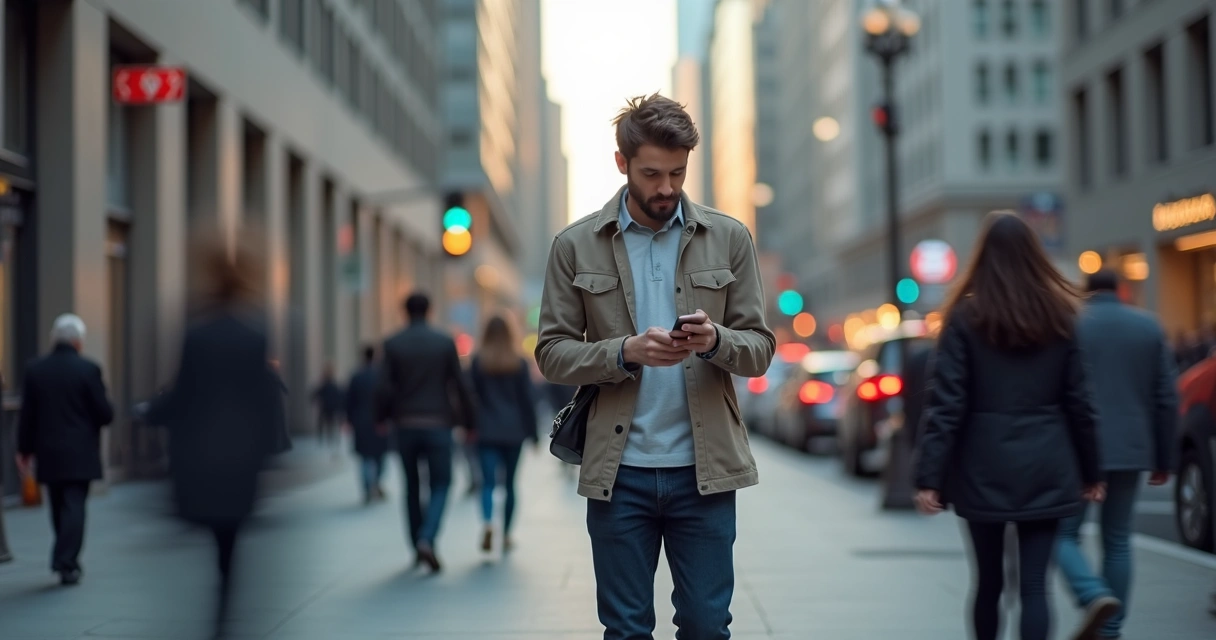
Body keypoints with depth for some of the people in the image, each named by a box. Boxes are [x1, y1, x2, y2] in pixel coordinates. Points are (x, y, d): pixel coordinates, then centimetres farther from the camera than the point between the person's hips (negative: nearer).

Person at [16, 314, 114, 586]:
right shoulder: (88, 369, -10)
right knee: (74, 506, -2)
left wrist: (25, 450, 12)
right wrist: (108, 412, 13)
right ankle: (66, 562, -10)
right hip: (80, 454, -4)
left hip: (48, 454, 4)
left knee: (60, 508, 14)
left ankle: (67, 560, 22)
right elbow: (104, 413, -10)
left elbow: (27, 415, 4)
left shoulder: (35, 370, 1)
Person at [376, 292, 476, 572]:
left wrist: (382, 418, 8)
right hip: (438, 423, -1)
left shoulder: (393, 344, -2)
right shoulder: (445, 342, -3)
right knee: (440, 485, 5)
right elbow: (460, 386, -2)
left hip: (405, 425, 2)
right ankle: (427, 540, -16)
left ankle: (418, 546, 19)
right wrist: (469, 422, 6)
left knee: (412, 486, 15)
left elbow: (385, 388, -7)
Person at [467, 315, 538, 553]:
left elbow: (469, 396, -4)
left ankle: (487, 522, -32)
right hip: (514, 432, 1)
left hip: (487, 433, -1)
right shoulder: (519, 363, 2)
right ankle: (506, 534, 14)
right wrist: (533, 433, 6)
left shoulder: (477, 362, 0)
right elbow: (528, 399, 2)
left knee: (488, 482, -6)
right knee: (510, 483, 11)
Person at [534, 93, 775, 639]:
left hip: (704, 469, 0)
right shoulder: (575, 246, 3)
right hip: (618, 471, 0)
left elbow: (760, 347, 5)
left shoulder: (729, 238, 5)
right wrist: (627, 351, -16)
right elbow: (551, 353, 1)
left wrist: (714, 341, -17)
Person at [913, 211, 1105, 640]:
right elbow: (1078, 402, 5)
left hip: (985, 468, -1)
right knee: (1034, 584, -1)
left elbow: (946, 404, -9)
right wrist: (1090, 471, 14)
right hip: (1044, 468, 1)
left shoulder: (966, 318, -4)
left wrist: (930, 477, -9)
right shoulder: (1058, 316, 3)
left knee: (989, 580, 13)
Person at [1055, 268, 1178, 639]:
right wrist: (1164, 459, 11)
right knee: (1117, 541, 12)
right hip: (1131, 451, 4)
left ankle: (1095, 597, -20)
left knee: (1065, 534, 5)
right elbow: (1166, 398, 5)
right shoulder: (1150, 327, 6)